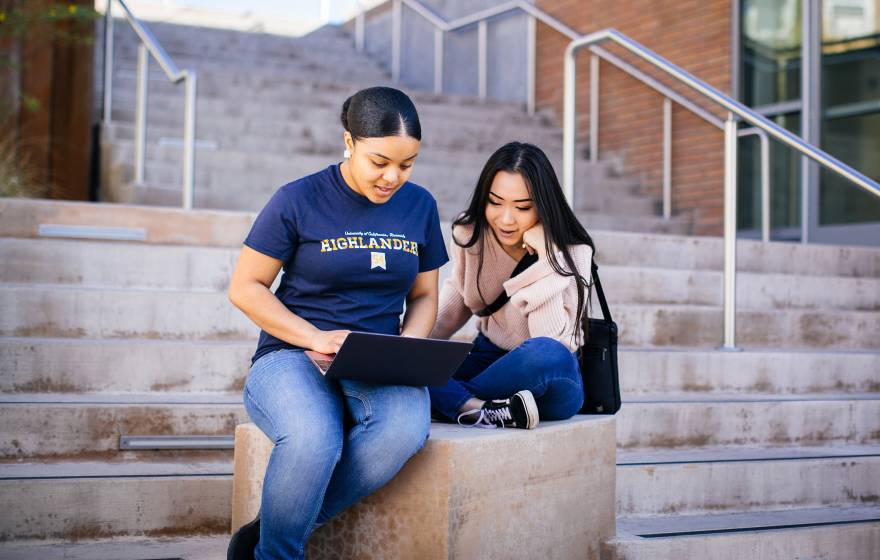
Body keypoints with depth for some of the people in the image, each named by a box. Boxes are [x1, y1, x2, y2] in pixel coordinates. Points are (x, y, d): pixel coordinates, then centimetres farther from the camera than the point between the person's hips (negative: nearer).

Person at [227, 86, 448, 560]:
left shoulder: (419, 206, 10)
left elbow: (424, 296, 18)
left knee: (406, 428, -34)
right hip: (291, 356, -3)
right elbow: (244, 288, 0)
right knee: (313, 439, -39)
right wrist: (316, 338, -14)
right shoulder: (299, 200, -3)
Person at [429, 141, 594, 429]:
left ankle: (452, 401, -23)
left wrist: (546, 258, -30)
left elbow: (554, 344, -26)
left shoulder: (572, 253, -15)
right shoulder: (468, 232, -5)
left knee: (546, 354, -40)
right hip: (488, 359, 4)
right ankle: (478, 410, -40)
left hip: (549, 382, -4)